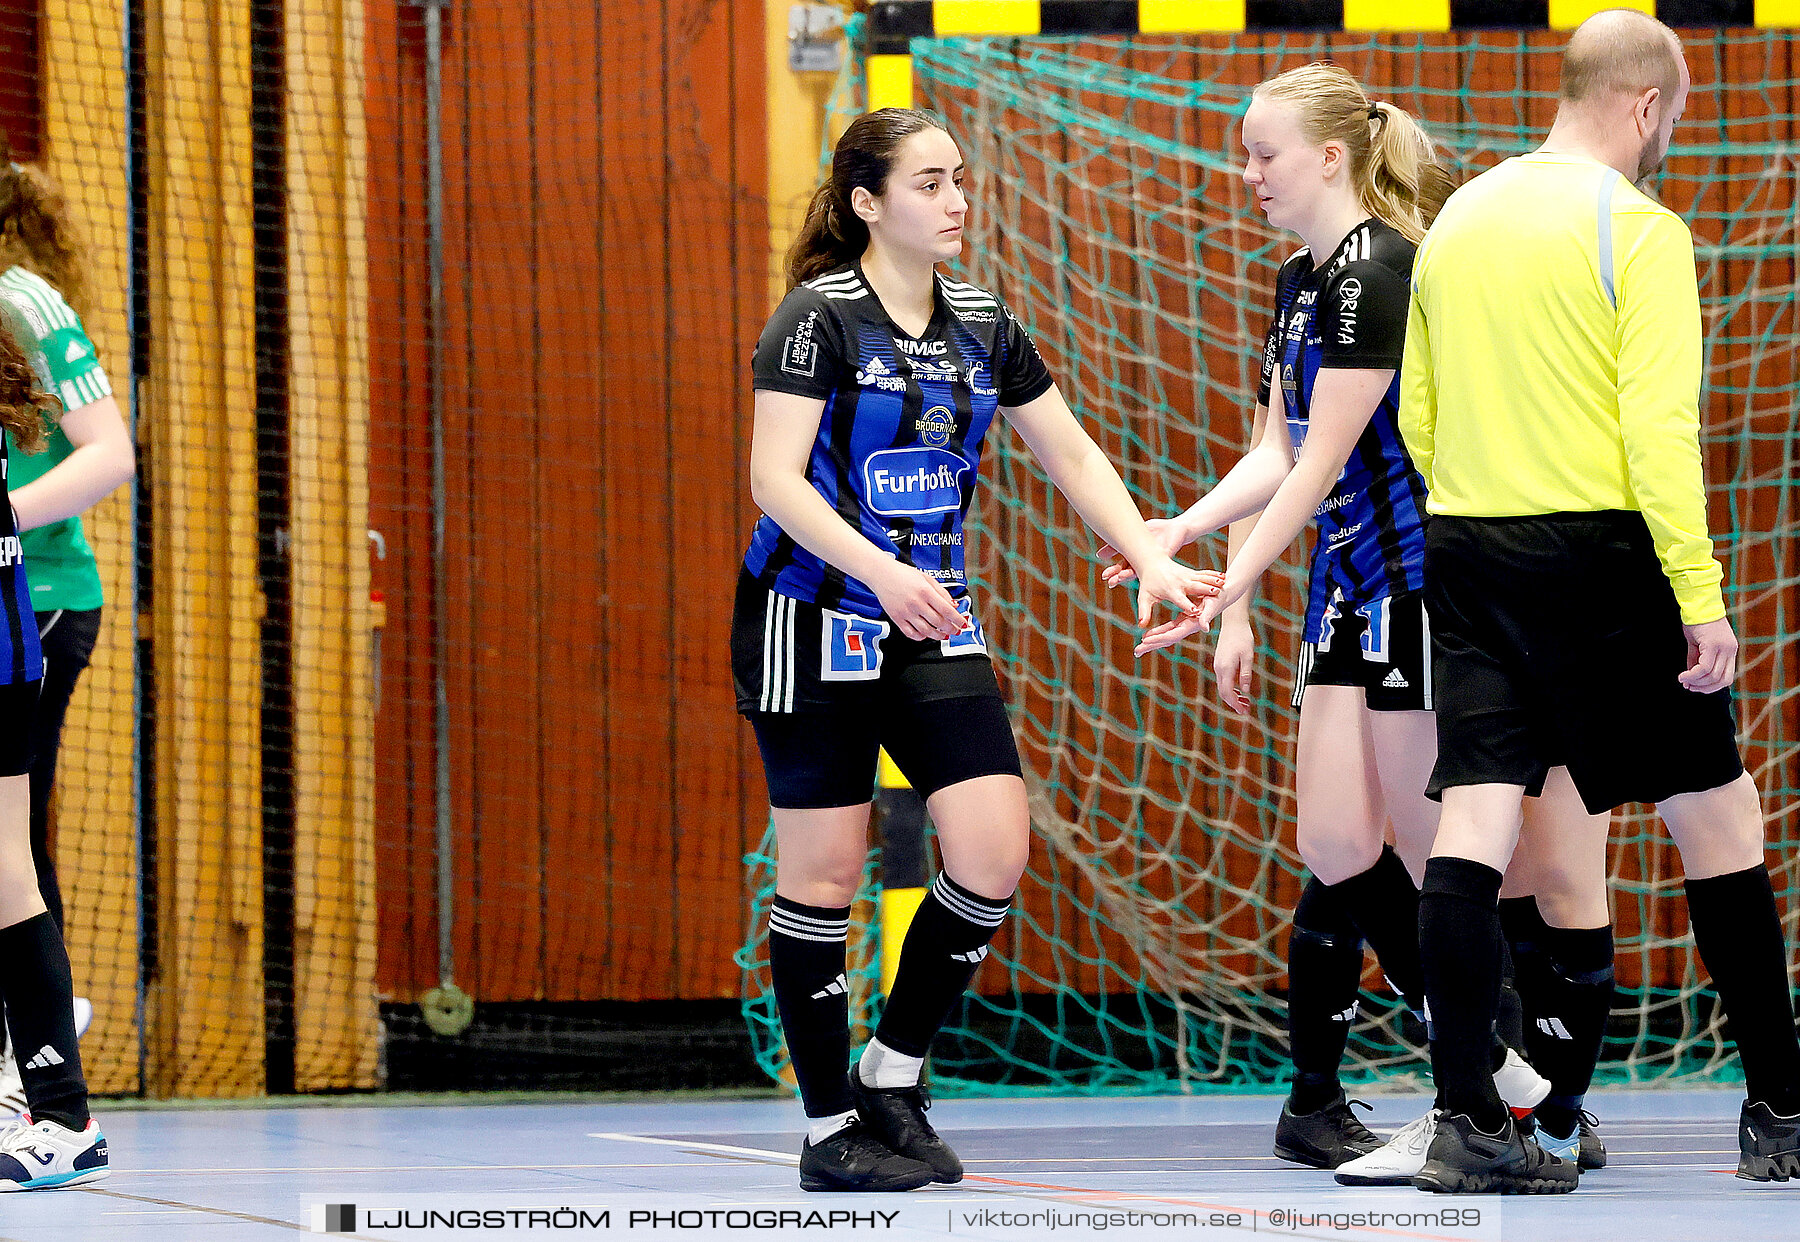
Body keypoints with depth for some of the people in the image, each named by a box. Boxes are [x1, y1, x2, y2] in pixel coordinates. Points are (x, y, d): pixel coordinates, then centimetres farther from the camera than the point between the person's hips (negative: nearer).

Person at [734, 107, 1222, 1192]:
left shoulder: (983, 326, 8)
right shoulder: (820, 318, -11)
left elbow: (1073, 457, 13)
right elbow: (775, 477, -18)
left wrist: (1152, 562, 1)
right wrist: (879, 571, -30)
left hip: (934, 624, 6)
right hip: (811, 620, -6)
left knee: (995, 849, -8)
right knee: (824, 869, -3)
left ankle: (893, 1074, 9)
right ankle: (831, 1128, 7)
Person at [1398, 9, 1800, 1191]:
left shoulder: (1458, 221, 11)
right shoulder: (1637, 230, -9)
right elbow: (1659, 425, -16)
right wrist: (1701, 595, -15)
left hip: (1466, 555, 6)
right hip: (1603, 555, -6)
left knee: (1475, 822, -1)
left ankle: (1468, 1124, -8)